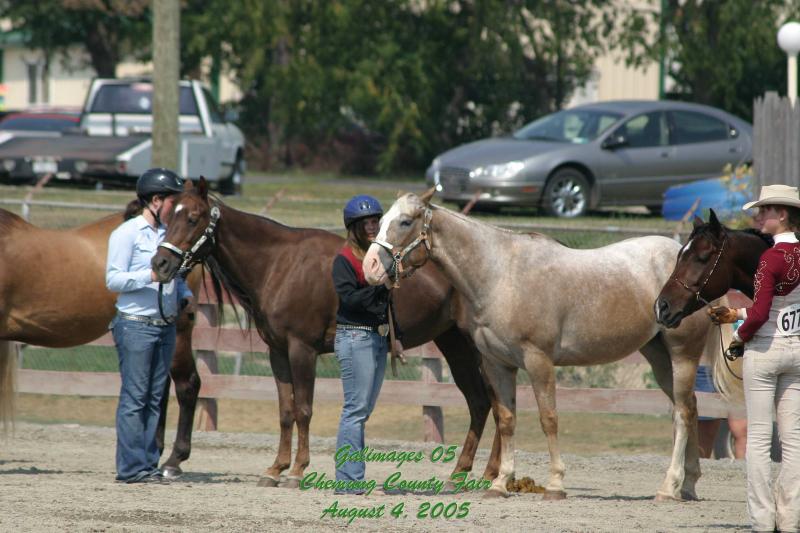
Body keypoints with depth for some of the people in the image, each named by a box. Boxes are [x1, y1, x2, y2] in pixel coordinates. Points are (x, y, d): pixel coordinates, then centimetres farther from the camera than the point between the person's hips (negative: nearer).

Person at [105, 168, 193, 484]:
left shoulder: (168, 234, 13)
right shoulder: (127, 234, -6)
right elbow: (113, 280, -11)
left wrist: (184, 294, 5)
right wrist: (151, 275, -22)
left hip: (165, 325, 7)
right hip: (136, 325, -7)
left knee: (154, 399, 7)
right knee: (134, 398, -7)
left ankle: (148, 464, 11)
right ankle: (132, 467, -6)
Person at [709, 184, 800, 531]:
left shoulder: (772, 258, -18)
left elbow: (759, 313, -23)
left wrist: (740, 337, -4)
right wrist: (736, 314, 13)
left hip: (764, 350, -7)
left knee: (758, 437, 0)